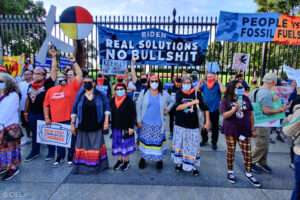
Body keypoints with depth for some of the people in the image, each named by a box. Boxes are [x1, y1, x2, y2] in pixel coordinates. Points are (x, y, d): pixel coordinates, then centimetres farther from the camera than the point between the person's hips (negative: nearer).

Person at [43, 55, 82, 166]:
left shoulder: (72, 86, -4)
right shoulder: (51, 90, 7)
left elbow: (80, 75, -14)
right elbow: (46, 105, 12)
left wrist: (74, 62, -11)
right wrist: (47, 117, 7)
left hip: (70, 119, -3)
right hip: (56, 120, 4)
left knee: (71, 139, 9)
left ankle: (70, 158, 26)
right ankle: (59, 157, 34)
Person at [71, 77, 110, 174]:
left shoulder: (100, 94, -2)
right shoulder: (80, 95, 2)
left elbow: (106, 106, -1)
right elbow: (74, 110, 4)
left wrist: (106, 121, -7)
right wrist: (72, 123, 2)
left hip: (96, 126, -1)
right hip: (83, 126, 1)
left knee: (96, 146, 6)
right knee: (83, 147, 9)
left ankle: (96, 165, 22)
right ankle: (81, 166, 22)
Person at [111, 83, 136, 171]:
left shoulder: (129, 101, -11)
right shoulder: (112, 101, 4)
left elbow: (133, 115, -11)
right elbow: (111, 114, 10)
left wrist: (131, 127, -15)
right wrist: (112, 126, 9)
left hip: (126, 128, -5)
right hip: (116, 127, 5)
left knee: (126, 145, 7)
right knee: (117, 145, 14)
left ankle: (126, 161, 23)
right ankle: (119, 160, 31)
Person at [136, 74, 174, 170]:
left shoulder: (164, 94, -1)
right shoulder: (143, 93, -4)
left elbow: (172, 102, 16)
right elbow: (138, 106, 0)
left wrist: (167, 109, 3)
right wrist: (139, 120, -3)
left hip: (158, 124, 0)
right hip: (146, 123, 0)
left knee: (158, 142, 5)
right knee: (145, 141, 10)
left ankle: (159, 159, 23)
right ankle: (143, 158, 28)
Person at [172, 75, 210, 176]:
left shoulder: (196, 93, -5)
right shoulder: (179, 93, -4)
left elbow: (204, 107, 1)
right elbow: (177, 107, -18)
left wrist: (207, 121, -1)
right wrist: (191, 103, -24)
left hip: (193, 125, -1)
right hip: (180, 124, 1)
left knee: (193, 147, 6)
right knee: (179, 145, 13)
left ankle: (194, 166, 20)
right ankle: (179, 163, 30)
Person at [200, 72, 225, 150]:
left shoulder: (217, 85, -8)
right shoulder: (204, 85, 2)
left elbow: (223, 90, -26)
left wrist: (218, 81, -20)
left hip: (215, 109, -3)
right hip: (205, 108, 3)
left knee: (215, 126, 8)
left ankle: (214, 142, 20)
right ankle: (204, 140, 32)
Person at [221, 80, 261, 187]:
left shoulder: (246, 99, 2)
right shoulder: (226, 100, -7)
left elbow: (251, 114, 6)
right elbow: (224, 115, -14)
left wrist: (252, 128, 6)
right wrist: (235, 109, -27)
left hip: (244, 130, 3)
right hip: (231, 130, -2)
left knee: (247, 153, 6)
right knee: (230, 152, 10)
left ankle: (248, 173, 23)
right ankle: (230, 172, 26)